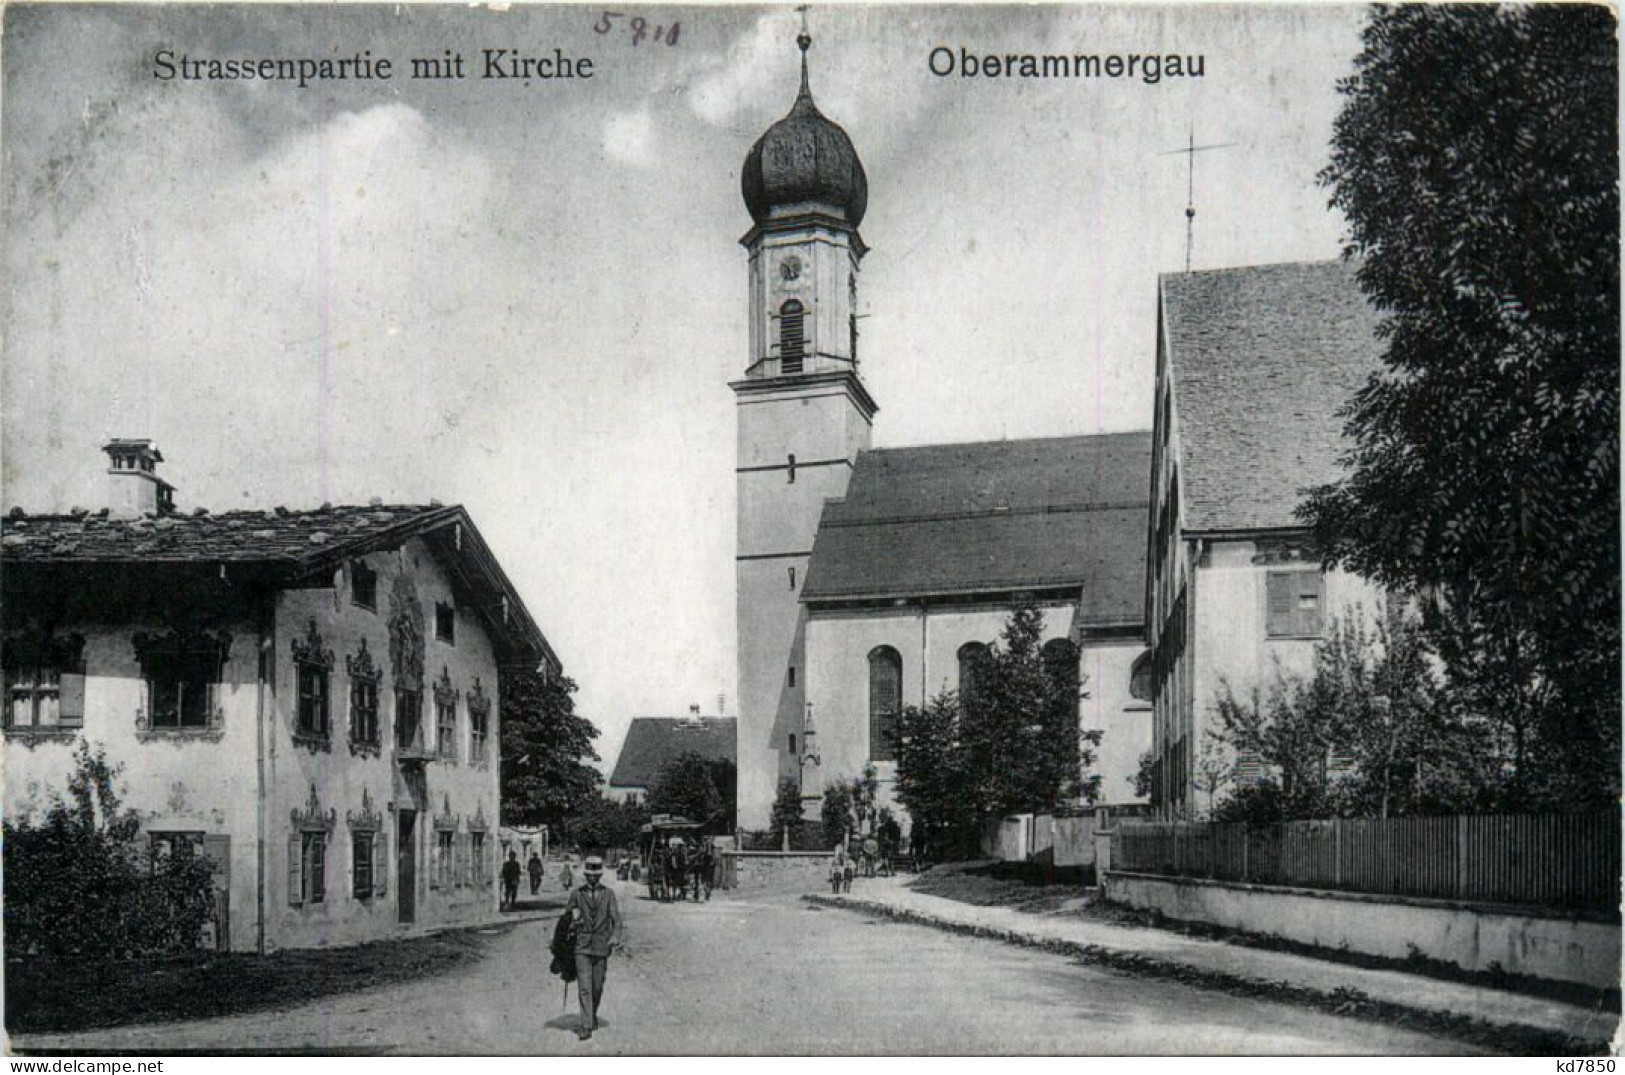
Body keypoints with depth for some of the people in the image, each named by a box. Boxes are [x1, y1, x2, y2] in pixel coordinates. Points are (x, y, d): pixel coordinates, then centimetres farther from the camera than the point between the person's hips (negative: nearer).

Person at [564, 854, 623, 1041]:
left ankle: (592, 1015, 34)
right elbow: (566, 917, 14)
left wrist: (615, 938, -16)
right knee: (584, 988, -10)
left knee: (597, 987, 10)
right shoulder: (576, 894, 2)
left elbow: (616, 920, -4)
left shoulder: (608, 894, 2)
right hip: (582, 948, -1)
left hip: (601, 947, 1)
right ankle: (586, 1027, -11)